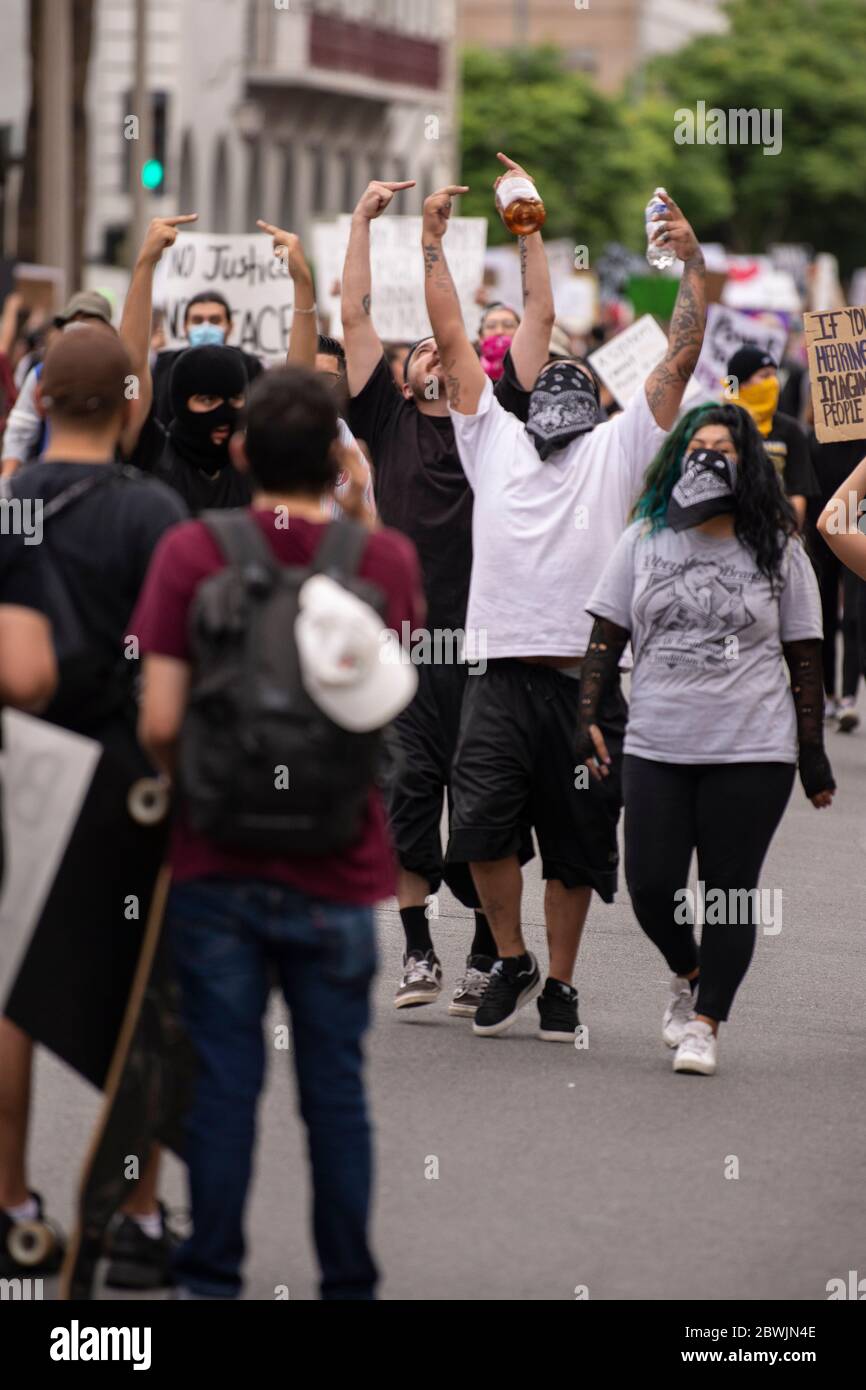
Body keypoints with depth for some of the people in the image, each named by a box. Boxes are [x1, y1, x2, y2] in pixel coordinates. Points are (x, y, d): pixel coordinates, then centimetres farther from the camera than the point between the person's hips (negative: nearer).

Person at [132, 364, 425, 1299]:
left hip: (216, 864, -1)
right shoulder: (387, 558, -4)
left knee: (223, 1082, 7)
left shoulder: (190, 552, -8)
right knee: (335, 1086, 9)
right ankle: (348, 1282, 15)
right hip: (337, 872, 1)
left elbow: (159, 722, -11)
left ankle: (212, 1280, 11)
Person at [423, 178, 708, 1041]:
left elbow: (680, 359, 4)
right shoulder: (493, 438, 14)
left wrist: (692, 265, -2)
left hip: (589, 681, 0)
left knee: (575, 843, 6)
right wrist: (433, 243, 12)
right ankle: (511, 960, 10)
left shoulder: (618, 449, 11)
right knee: (481, 824, -12)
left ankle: (559, 985, 19)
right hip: (503, 673, 1)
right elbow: (452, 342, 14)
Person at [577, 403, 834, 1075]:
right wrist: (587, 717, -4)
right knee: (651, 886, -1)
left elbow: (804, 659, 5)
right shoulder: (645, 540, 6)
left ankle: (706, 1022, 8)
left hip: (753, 750, -2)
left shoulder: (778, 551, 3)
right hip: (657, 747, 2)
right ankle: (688, 974, 28)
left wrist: (813, 754, 2)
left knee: (730, 891, 0)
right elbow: (607, 635, 7)